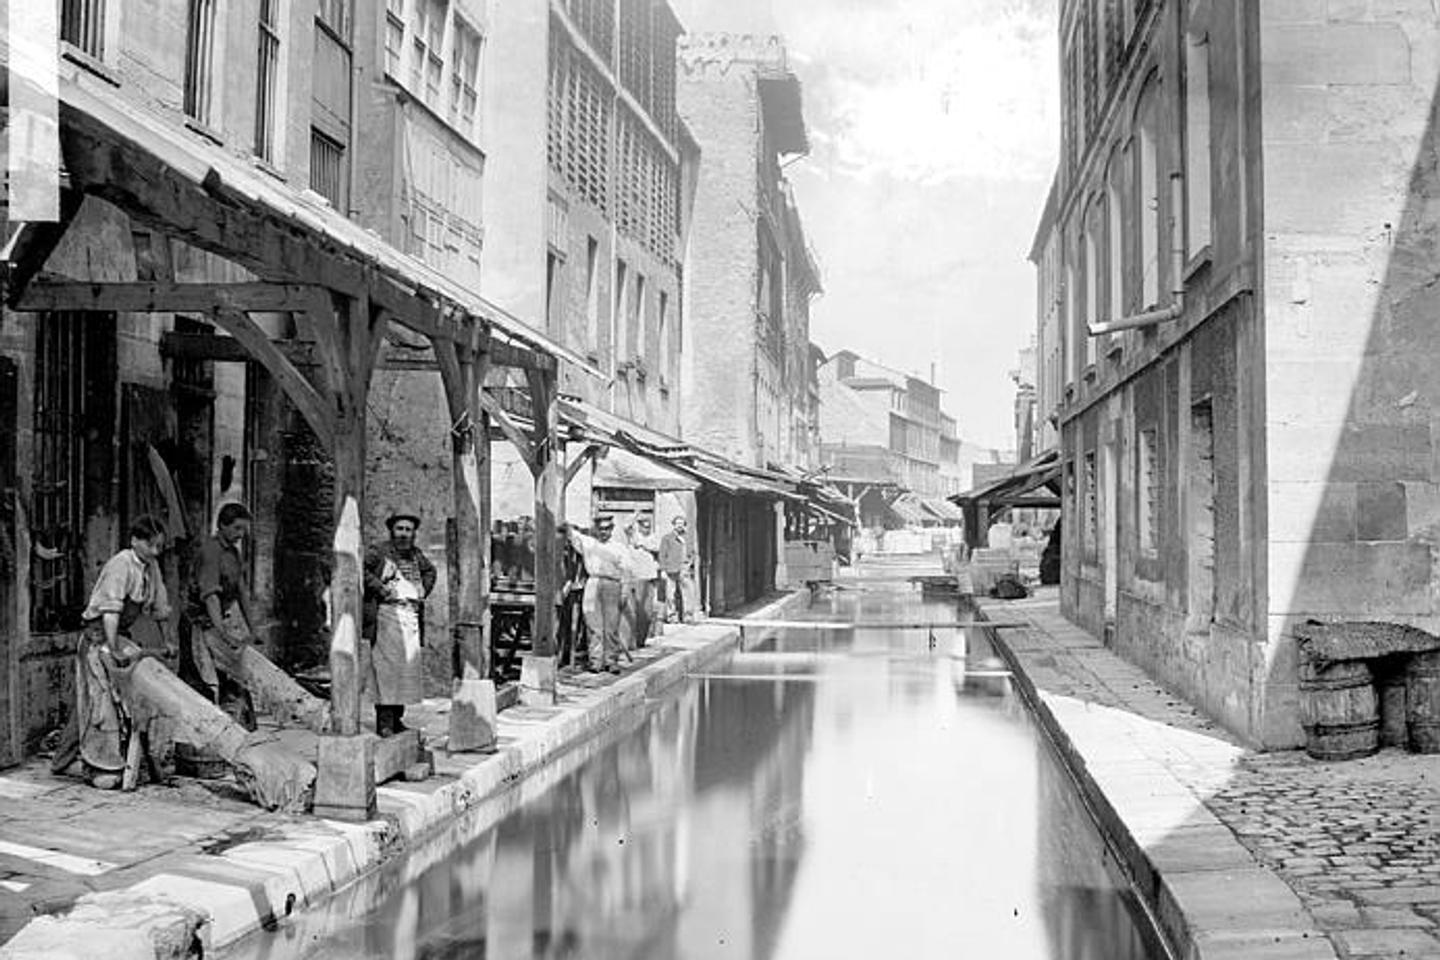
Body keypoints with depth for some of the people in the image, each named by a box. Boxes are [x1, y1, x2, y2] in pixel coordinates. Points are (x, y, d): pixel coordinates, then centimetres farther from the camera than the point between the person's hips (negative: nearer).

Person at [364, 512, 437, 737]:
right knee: (386, 667, -9)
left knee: (409, 666, 7)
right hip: (387, 613, -6)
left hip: (412, 615, 7)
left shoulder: (417, 555, 14)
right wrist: (379, 587, -15)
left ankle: (397, 718, 16)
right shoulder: (382, 554, -5)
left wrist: (424, 590, 17)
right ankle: (384, 721, -7)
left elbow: (430, 570, 33)